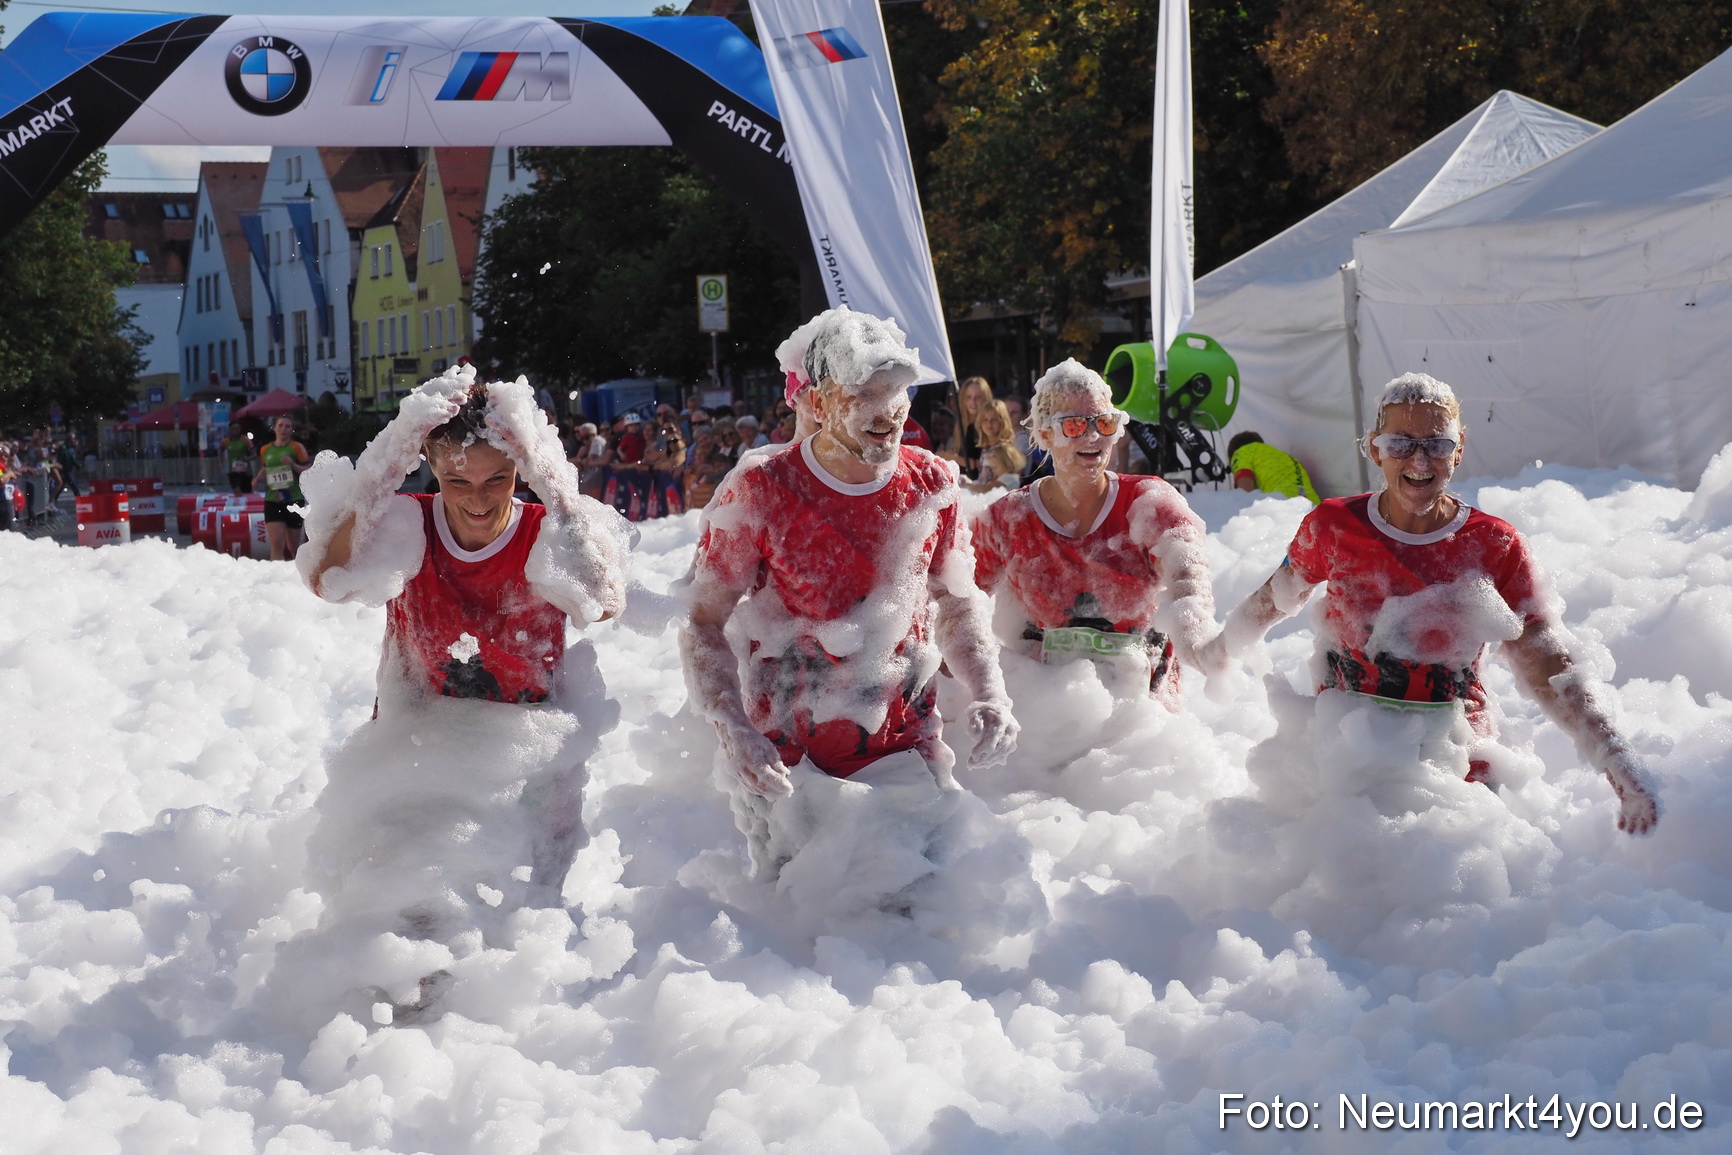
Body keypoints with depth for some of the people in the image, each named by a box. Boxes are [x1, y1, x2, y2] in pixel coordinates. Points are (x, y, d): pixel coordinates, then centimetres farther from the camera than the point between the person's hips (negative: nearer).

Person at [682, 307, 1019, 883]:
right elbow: (703, 625, -9)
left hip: (902, 749, 3)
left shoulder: (932, 485, -3)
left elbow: (956, 603, 11)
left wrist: (989, 695, -6)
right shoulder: (759, 491, -14)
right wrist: (736, 735, -23)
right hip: (786, 753, -3)